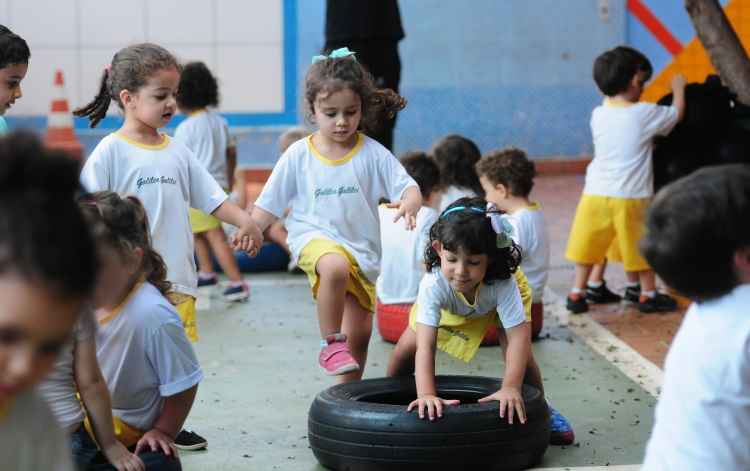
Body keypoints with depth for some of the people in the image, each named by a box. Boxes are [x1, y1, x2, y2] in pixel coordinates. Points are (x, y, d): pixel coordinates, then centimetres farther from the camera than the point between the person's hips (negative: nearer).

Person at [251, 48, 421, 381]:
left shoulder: (372, 154, -3)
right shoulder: (298, 156, -2)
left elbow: (408, 187, -7)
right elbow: (270, 204, 4)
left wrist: (409, 203, -30)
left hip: (361, 248, 3)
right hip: (314, 237, -3)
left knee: (360, 332, 10)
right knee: (336, 266, -39)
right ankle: (331, 343, -22)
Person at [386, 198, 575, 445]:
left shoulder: (504, 283, -43)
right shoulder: (433, 285, -44)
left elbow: (518, 337, -45)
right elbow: (425, 345, -49)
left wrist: (510, 388, -60)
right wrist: (426, 395, -63)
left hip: (497, 302, -1)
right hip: (449, 305, 1)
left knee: (521, 355, -20)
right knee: (405, 348, -8)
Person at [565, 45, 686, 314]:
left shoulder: (598, 115, 3)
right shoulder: (645, 114, -9)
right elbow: (677, 113, 8)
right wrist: (678, 88, 24)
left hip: (596, 193, 3)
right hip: (631, 197, -3)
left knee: (589, 245, 13)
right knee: (642, 248, 12)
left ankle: (577, 294, 16)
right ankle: (649, 295, 24)